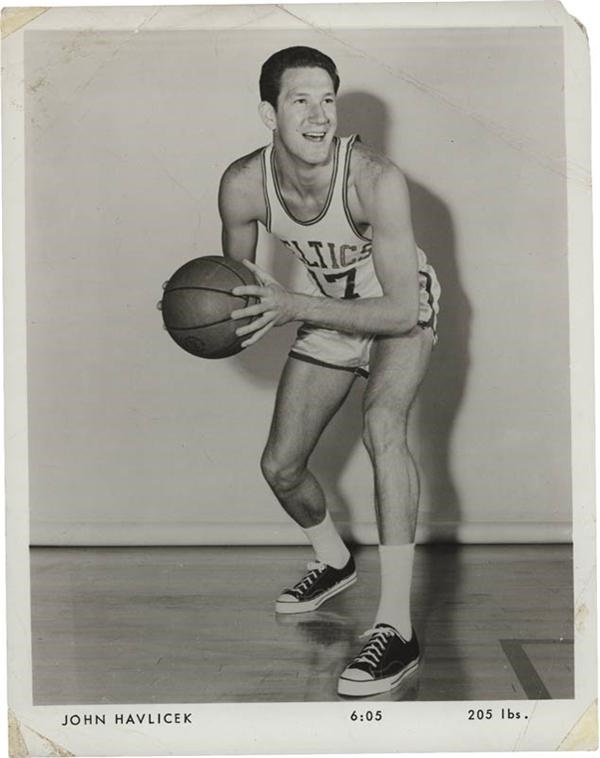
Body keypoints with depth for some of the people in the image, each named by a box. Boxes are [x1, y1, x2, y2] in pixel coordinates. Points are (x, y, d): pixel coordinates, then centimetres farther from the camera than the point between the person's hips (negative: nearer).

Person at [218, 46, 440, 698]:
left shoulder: (376, 180, -35)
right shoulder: (243, 186, -22)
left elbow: (399, 311, -35)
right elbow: (235, 273, -2)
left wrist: (295, 307, -43)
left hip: (401, 312, -4)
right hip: (325, 315, 5)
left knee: (382, 423, -34)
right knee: (280, 467, 5)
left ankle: (396, 629, -30)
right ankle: (334, 561, 38)